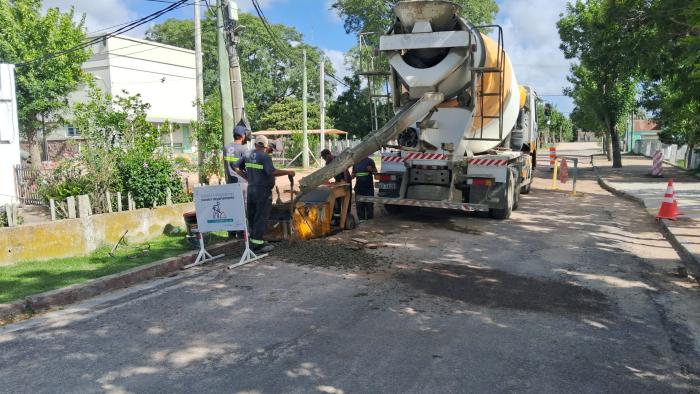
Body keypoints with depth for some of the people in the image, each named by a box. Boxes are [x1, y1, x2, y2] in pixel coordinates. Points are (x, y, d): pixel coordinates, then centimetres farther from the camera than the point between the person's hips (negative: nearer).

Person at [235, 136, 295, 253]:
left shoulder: (248, 155, 8)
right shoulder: (265, 157, -14)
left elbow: (236, 167, 12)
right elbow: (272, 172, -26)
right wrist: (288, 172, -19)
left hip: (251, 189, 7)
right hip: (263, 190, -7)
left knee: (252, 216, 16)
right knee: (261, 217, -2)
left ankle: (253, 238, 27)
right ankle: (258, 244, 0)